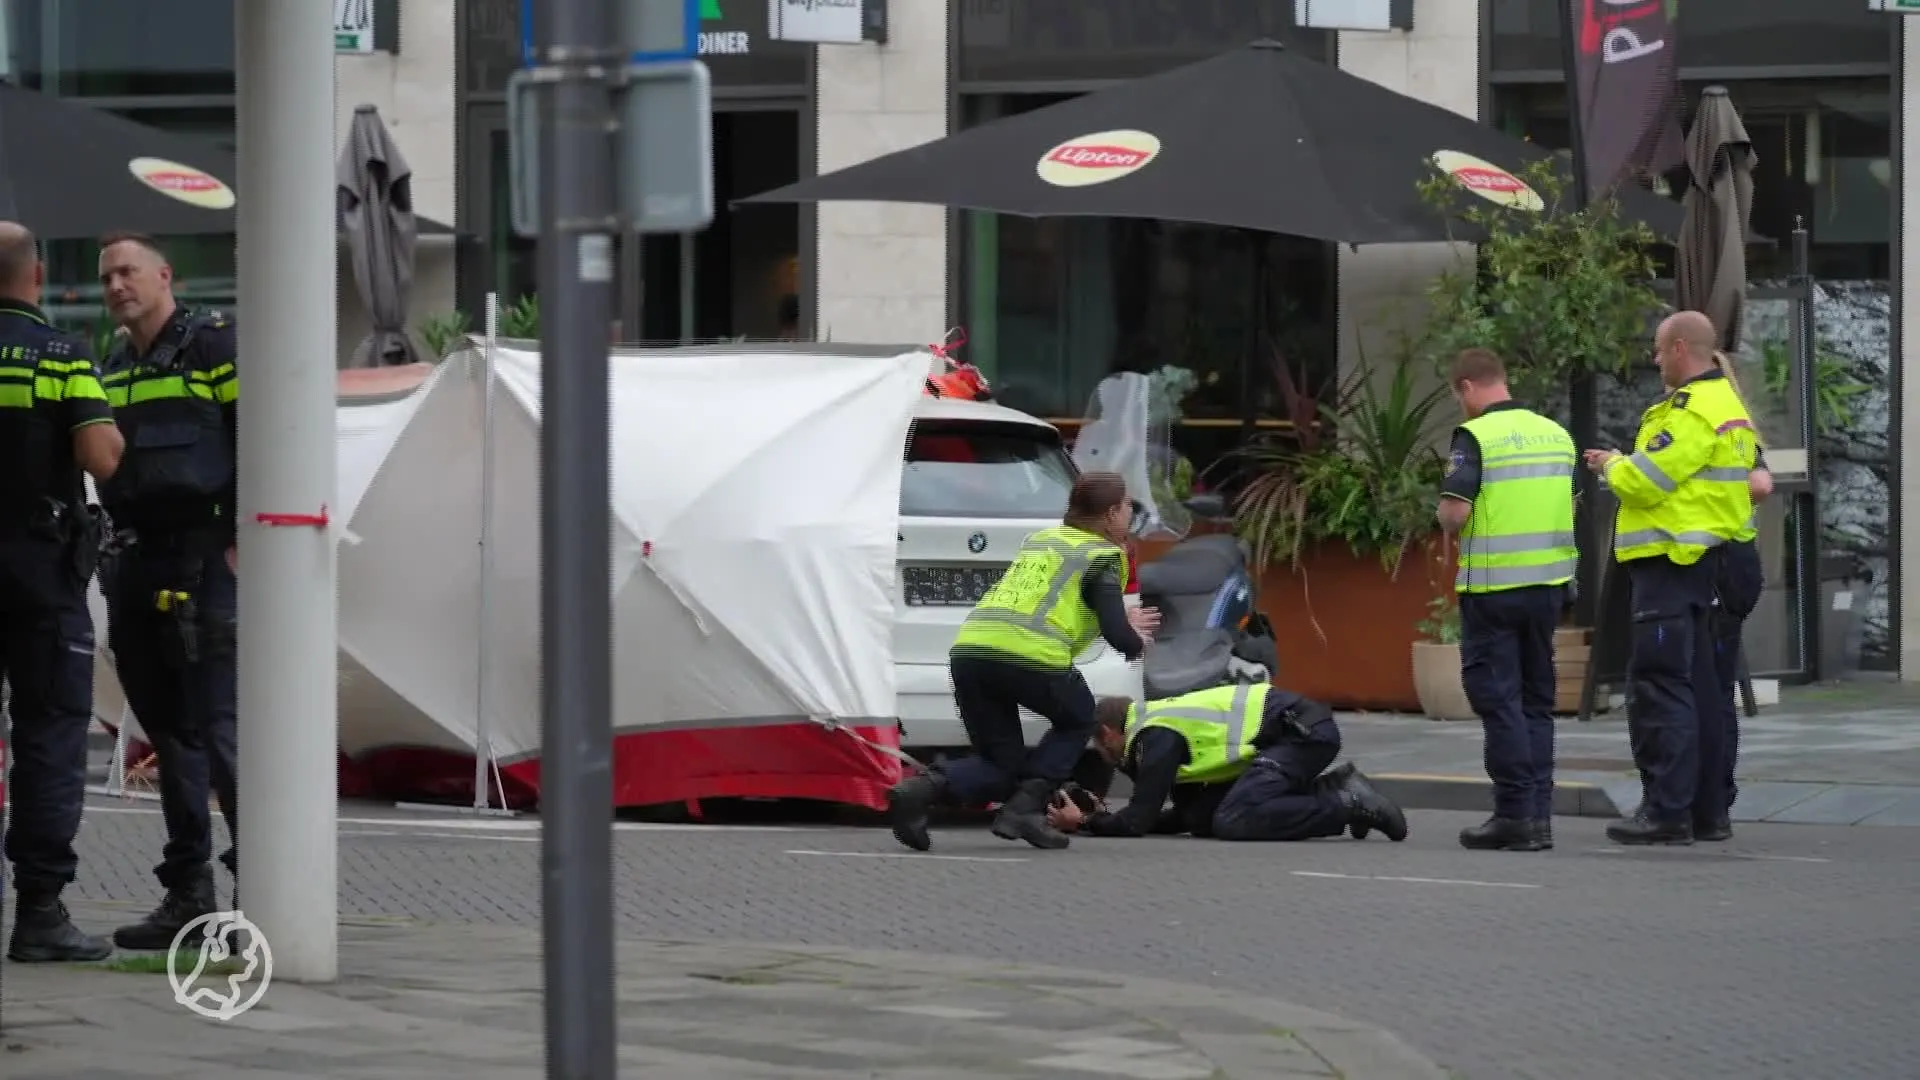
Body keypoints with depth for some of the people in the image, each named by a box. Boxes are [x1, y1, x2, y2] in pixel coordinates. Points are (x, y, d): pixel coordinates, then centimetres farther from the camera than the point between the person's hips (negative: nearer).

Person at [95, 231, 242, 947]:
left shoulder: (214, 346, -3)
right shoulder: (114, 371, 20)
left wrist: (242, 543, -16)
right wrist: (110, 557, 15)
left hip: (205, 563, -8)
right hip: (135, 567, 8)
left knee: (218, 726, -13)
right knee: (168, 733, 8)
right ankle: (188, 895, 11)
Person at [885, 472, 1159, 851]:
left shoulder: (1040, 540, 30)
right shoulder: (1103, 556, 9)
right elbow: (1117, 635, 0)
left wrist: (1121, 622, 50)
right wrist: (1136, 642, 25)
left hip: (968, 649, 6)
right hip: (1030, 656, -6)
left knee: (1001, 765, 17)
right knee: (1077, 720, 25)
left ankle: (924, 788, -12)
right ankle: (1026, 807, 5)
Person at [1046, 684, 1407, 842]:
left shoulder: (1156, 738, -8)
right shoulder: (1163, 722, 21)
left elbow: (1139, 821, -12)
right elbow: (1185, 817, 24)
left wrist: (1086, 822, 3)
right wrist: (1106, 818, 17)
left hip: (1305, 732, -10)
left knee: (1234, 822, -22)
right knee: (1204, 817, 4)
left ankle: (1347, 804, -17)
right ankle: (1329, 790, 6)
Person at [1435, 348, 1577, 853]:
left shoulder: (1475, 436, -11)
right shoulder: (1556, 434, 10)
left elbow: (1454, 513, -18)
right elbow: (1571, 506, 16)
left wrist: (1446, 518, 3)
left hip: (1494, 584, -6)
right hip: (1549, 582, 6)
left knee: (1497, 698, -1)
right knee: (1536, 699, 13)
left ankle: (1516, 813, -5)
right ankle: (1539, 813, 13)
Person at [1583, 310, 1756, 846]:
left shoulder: (1692, 413, -17)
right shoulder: (1727, 405, 17)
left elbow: (1644, 482, -21)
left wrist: (1613, 464, 1)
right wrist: (1623, 464, 13)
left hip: (1671, 563, -11)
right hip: (1704, 560, 11)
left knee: (1660, 686, -10)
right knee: (1698, 686, 13)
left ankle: (1667, 810, -13)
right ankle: (1706, 805, 17)